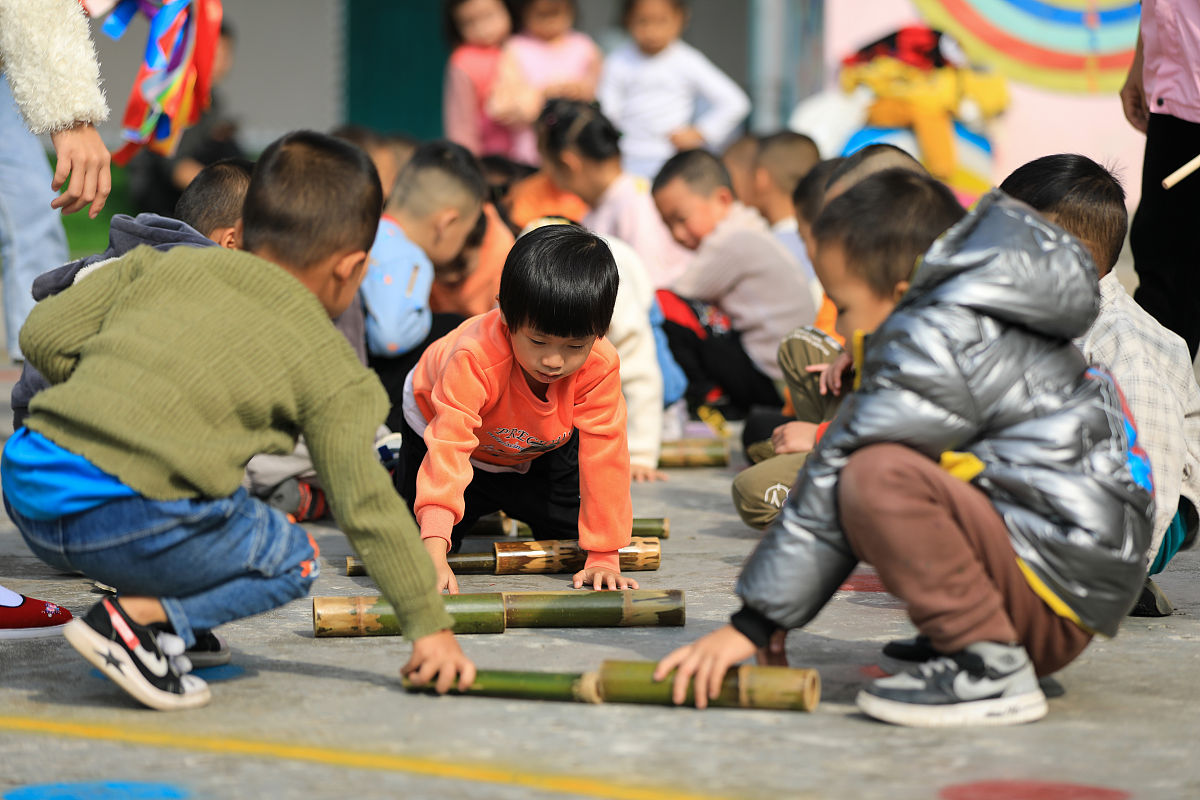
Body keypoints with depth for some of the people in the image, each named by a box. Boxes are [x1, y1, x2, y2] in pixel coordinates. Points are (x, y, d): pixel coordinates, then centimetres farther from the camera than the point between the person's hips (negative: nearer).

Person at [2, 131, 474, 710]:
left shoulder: (163, 266, 19)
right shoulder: (330, 369, 8)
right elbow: (366, 504, 9)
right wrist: (430, 626, 15)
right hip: (127, 520, -7)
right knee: (293, 561, 14)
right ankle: (139, 618, -5)